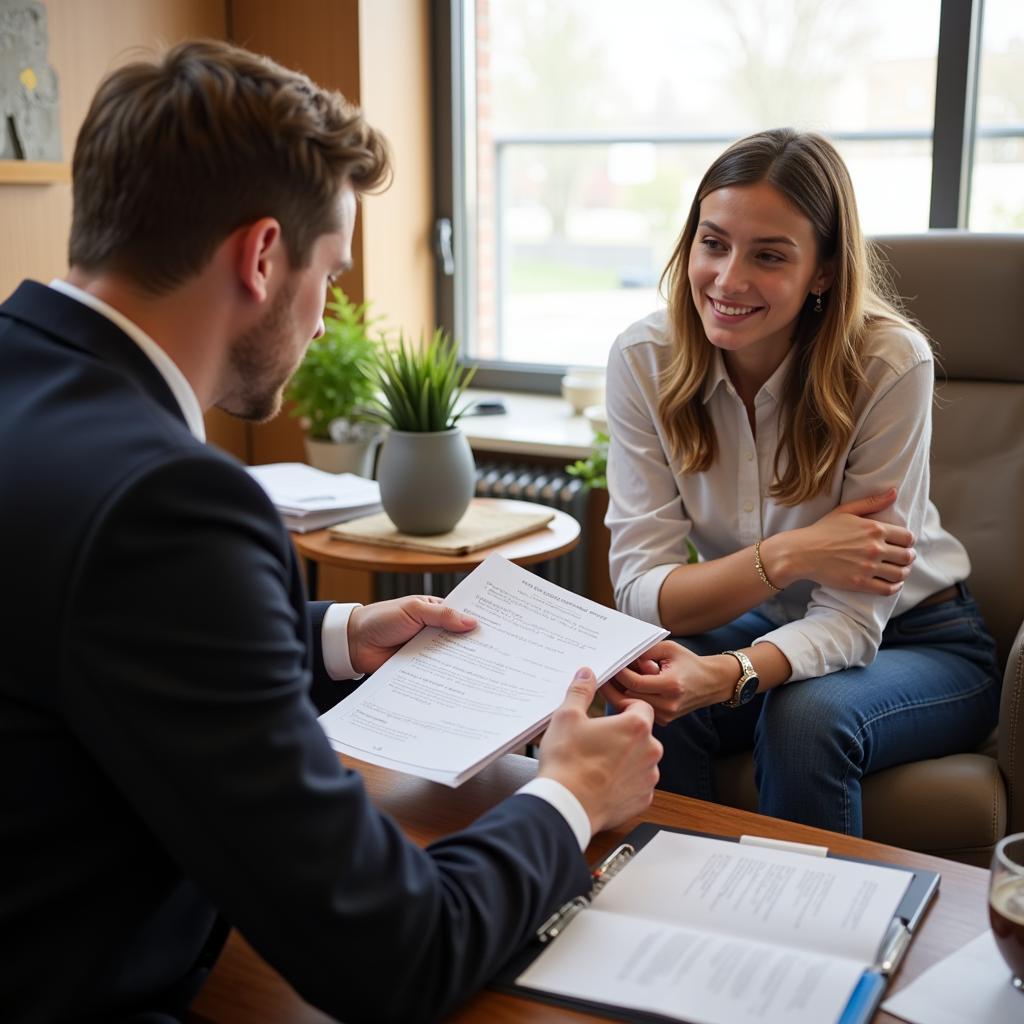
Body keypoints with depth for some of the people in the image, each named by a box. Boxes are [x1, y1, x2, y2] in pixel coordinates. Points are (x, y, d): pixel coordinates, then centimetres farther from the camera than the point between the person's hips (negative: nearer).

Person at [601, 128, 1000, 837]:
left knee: (805, 716, -32)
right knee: (649, 705, -28)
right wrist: (785, 556, -34)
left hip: (914, 640, -2)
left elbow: (849, 617, -25)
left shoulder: (890, 364, -24)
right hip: (759, 624, 2)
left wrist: (724, 674, -44)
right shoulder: (644, 360, -15)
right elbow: (641, 587, -18)